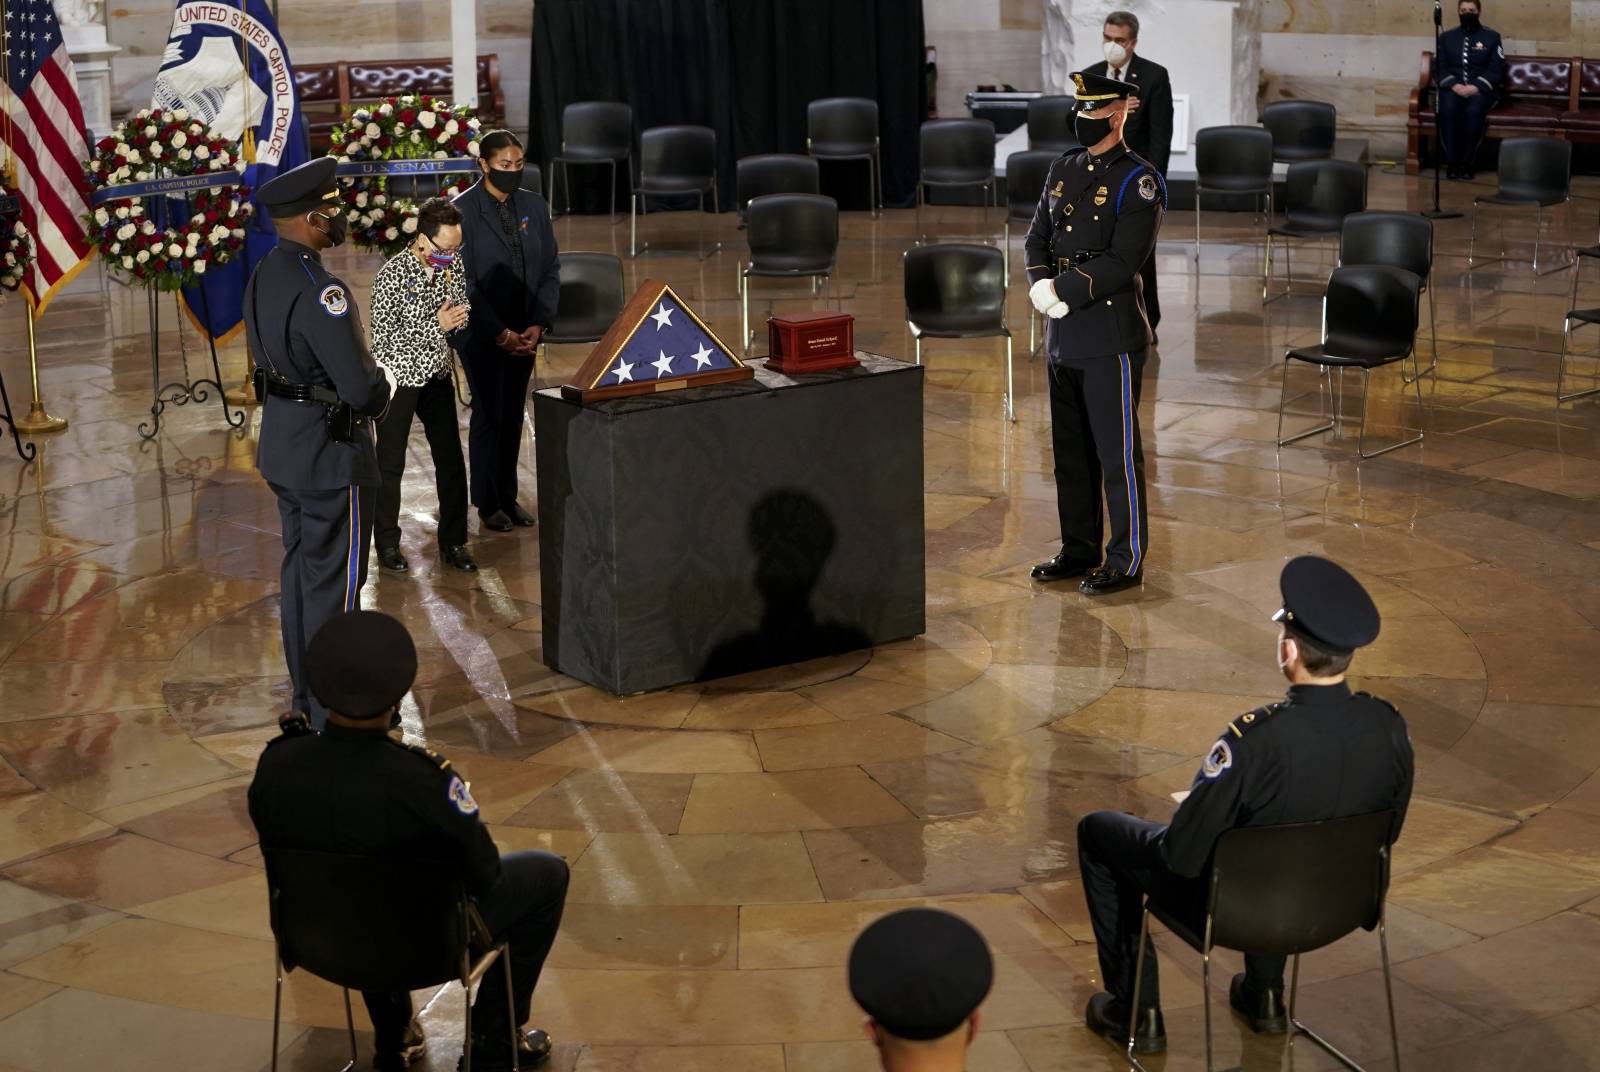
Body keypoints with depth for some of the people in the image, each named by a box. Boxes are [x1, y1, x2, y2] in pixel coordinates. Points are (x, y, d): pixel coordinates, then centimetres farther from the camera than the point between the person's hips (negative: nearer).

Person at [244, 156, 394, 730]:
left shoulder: (263, 275, 4)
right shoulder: (318, 291, -25)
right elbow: (363, 390, -27)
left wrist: (368, 381, 7)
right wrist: (384, 384, -4)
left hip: (281, 444, 9)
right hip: (329, 451, -9)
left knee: (300, 569, 19)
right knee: (334, 581, 1)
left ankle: (306, 692, 31)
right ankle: (335, 709, 10)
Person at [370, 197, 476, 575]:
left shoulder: (452, 264, -3)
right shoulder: (392, 275, -21)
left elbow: (463, 313, 14)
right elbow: (383, 339, -21)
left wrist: (459, 321, -9)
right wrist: (436, 325, -27)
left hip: (437, 376, 5)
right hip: (399, 379, -5)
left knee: (451, 460, 7)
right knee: (390, 464, 8)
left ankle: (453, 542, 19)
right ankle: (387, 543, 22)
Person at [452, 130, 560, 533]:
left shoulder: (534, 205, 5)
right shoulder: (463, 210, -10)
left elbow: (550, 269, 7)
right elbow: (463, 283, -12)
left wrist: (538, 324, -4)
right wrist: (499, 333, -14)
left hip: (524, 332, 5)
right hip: (481, 334, -4)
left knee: (513, 414, 10)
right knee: (488, 414, 1)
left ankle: (508, 496, 21)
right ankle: (487, 503, 14)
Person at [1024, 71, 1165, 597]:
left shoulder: (1139, 181, -11)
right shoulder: (1063, 168, 11)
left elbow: (1122, 262, -18)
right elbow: (1037, 237, 9)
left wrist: (1062, 290, -18)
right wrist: (1040, 284, -10)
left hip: (1111, 333, -7)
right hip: (1063, 334, 7)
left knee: (1117, 453, 0)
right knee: (1070, 449, 14)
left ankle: (1127, 560, 9)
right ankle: (1078, 549, 26)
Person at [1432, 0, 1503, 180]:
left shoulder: (1491, 37, 10)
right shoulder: (1446, 37, 16)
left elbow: (1496, 70, 1)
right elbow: (1439, 67, 7)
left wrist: (1476, 86, -16)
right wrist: (1454, 85, -12)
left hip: (1480, 89, -1)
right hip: (1452, 87, 1)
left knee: (1474, 110, -36)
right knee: (1448, 109, -35)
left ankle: (1467, 163, -30)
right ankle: (1452, 162, -30)